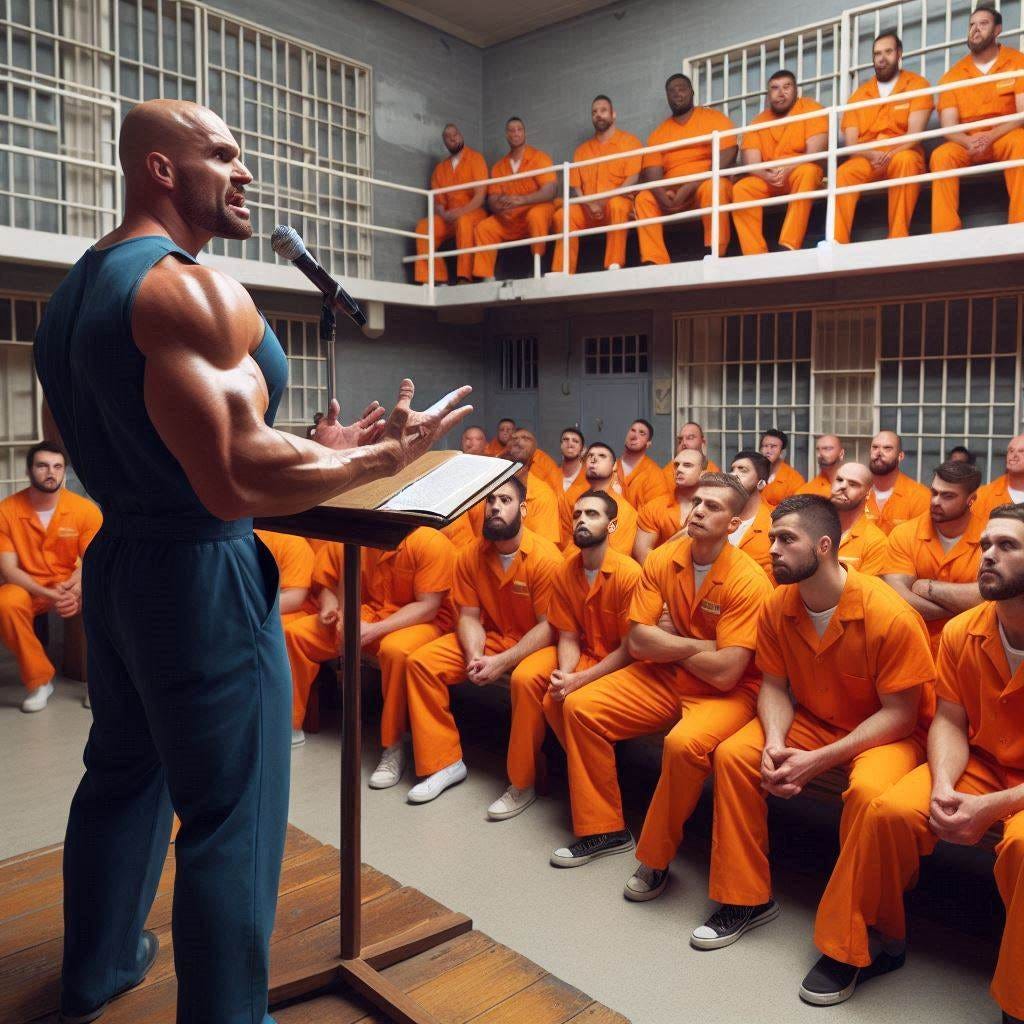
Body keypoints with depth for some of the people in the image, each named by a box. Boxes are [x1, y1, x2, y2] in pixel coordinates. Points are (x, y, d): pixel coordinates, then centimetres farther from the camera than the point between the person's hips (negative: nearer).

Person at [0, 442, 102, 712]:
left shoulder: (86, 509, -12)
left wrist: (76, 586, -32)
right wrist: (49, 594, -28)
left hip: (72, 585, 0)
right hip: (27, 586, 0)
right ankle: (39, 680, -14)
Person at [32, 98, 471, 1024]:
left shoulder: (77, 288, 13)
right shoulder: (193, 289, -18)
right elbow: (237, 480, -28)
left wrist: (311, 449, 14)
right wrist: (383, 457, -15)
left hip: (117, 566, 10)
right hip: (201, 578, -10)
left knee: (125, 773, 26)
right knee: (230, 822, 4)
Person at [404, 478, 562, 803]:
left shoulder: (546, 557, -19)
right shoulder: (470, 556, -3)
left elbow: (548, 626, -18)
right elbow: (469, 616, -1)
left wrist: (502, 662, -24)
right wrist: (474, 656, -21)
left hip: (536, 643, -5)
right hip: (489, 638, 5)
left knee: (527, 678, -38)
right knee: (421, 661, -12)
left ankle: (522, 781, -15)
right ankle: (444, 762, -3)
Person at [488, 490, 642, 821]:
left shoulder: (628, 573, -21)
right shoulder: (564, 572, -3)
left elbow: (631, 648, -18)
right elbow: (568, 637, -1)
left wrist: (580, 679, -24)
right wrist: (565, 675, -21)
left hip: (619, 664, -5)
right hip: (581, 654, 6)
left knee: (556, 701, -25)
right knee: (525, 679, -18)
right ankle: (521, 782, -4)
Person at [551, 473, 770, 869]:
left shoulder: (747, 581, -20)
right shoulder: (661, 560, -4)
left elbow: (725, 673, -25)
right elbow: (638, 641, -8)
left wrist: (667, 642, -10)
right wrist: (700, 646, -17)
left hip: (726, 693, -5)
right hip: (663, 677, 6)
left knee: (684, 743, -34)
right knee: (579, 708, -7)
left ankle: (657, 857, -8)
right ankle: (604, 829, 7)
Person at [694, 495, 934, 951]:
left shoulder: (890, 615, -25)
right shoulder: (778, 607, -9)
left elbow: (900, 713, -19)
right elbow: (774, 686, 0)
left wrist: (817, 761, -25)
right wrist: (775, 743, -22)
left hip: (888, 732, -5)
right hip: (810, 720, 5)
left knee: (867, 791, -35)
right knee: (732, 755, -15)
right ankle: (747, 898, 0)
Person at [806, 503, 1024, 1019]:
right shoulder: (961, 633, -6)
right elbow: (949, 722, -1)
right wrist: (943, 786, -20)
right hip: (979, 763, 4)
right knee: (889, 811, -19)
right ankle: (862, 945, 5)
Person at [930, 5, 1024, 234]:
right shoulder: (953, 75, 6)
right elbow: (948, 127, -2)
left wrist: (991, 136, -27)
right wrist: (969, 142, -25)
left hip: (1005, 136, -2)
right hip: (967, 143, 2)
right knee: (941, 155, -28)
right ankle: (946, 234, -36)